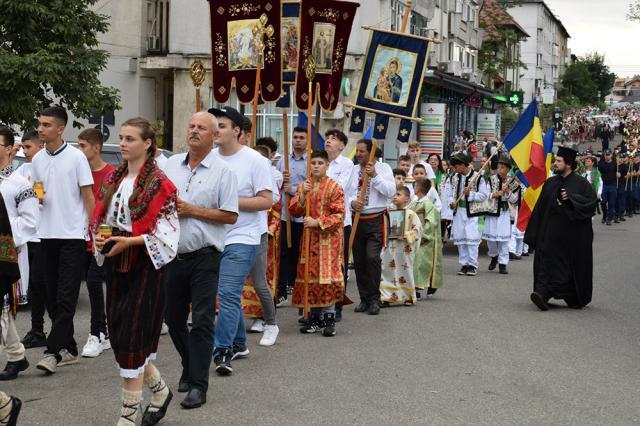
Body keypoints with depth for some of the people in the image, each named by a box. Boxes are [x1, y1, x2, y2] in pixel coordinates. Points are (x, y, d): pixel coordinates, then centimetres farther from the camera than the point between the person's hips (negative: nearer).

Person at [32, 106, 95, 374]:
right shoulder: (37, 159, 10)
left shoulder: (76, 157, -5)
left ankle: (53, 351, -10)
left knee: (66, 297, -8)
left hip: (73, 234, -6)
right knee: (53, 297, 9)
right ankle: (68, 349, 18)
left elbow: (88, 195, -3)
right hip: (47, 234, 6)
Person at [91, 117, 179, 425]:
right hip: (116, 264, 7)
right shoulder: (113, 179, 11)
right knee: (117, 331, 9)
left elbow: (166, 232, -14)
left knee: (131, 335, -7)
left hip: (144, 265, -7)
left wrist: (128, 242, -22)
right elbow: (100, 218, 16)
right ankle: (159, 390, 29)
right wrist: (98, 237, -5)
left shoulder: (159, 183, -10)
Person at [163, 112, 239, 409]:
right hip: (172, 254, 5)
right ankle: (190, 366, 35)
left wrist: (191, 210, -13)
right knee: (173, 318, 14)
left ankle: (198, 385, 2)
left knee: (202, 322, -3)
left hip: (204, 257, -5)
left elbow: (230, 216, -9)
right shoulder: (171, 164, 10)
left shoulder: (222, 171, -4)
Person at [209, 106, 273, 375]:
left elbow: (266, 201, -13)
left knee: (228, 294, -15)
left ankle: (222, 351, -13)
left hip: (242, 237, -6)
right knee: (230, 294, 16)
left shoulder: (255, 161, -9)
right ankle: (238, 344, 30)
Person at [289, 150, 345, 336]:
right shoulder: (303, 186, 10)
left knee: (328, 276, -9)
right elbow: (294, 211, 3)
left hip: (329, 238, -5)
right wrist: (303, 195, -13)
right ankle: (315, 317, 13)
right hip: (309, 237, 5)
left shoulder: (334, 187, -5)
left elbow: (339, 215, -9)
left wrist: (318, 222, -18)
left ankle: (329, 317, -4)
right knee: (310, 275, 5)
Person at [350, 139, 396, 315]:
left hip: (376, 220, -4)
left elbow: (391, 191, -10)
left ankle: (374, 299, -5)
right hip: (357, 219, 4)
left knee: (372, 257, -16)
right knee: (359, 261, 6)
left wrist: (374, 176, -17)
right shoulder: (353, 170, 11)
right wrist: (352, 202, -13)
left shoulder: (383, 168, 1)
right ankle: (364, 299, 17)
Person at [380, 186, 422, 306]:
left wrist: (406, 236, -18)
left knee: (405, 271, 6)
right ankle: (386, 297, 10)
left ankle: (409, 296, 21)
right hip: (390, 248, 5)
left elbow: (418, 229, -10)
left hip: (404, 250, -5)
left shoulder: (410, 214, -7)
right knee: (387, 272, 3)